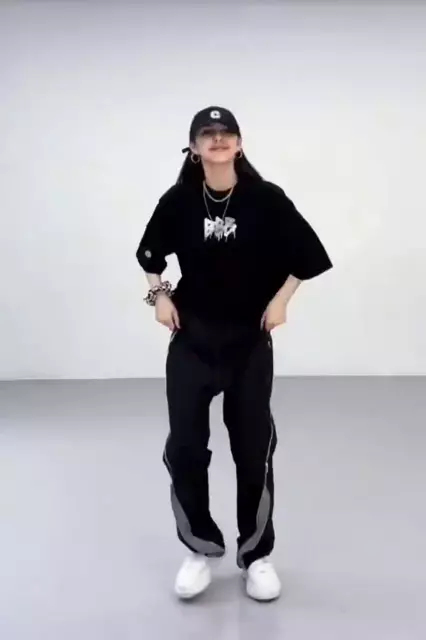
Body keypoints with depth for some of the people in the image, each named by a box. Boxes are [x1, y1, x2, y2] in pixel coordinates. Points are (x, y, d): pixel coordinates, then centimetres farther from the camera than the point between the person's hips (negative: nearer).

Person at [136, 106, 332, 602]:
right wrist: (159, 295, -1)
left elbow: (308, 254, 1)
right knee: (184, 447, 1)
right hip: (191, 340, 1)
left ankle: (257, 556, 24)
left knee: (253, 449, 6)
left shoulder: (266, 199, -10)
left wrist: (280, 300, -5)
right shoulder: (178, 201, -5)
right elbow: (151, 253, 12)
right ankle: (201, 549, 22)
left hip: (250, 341, -1)